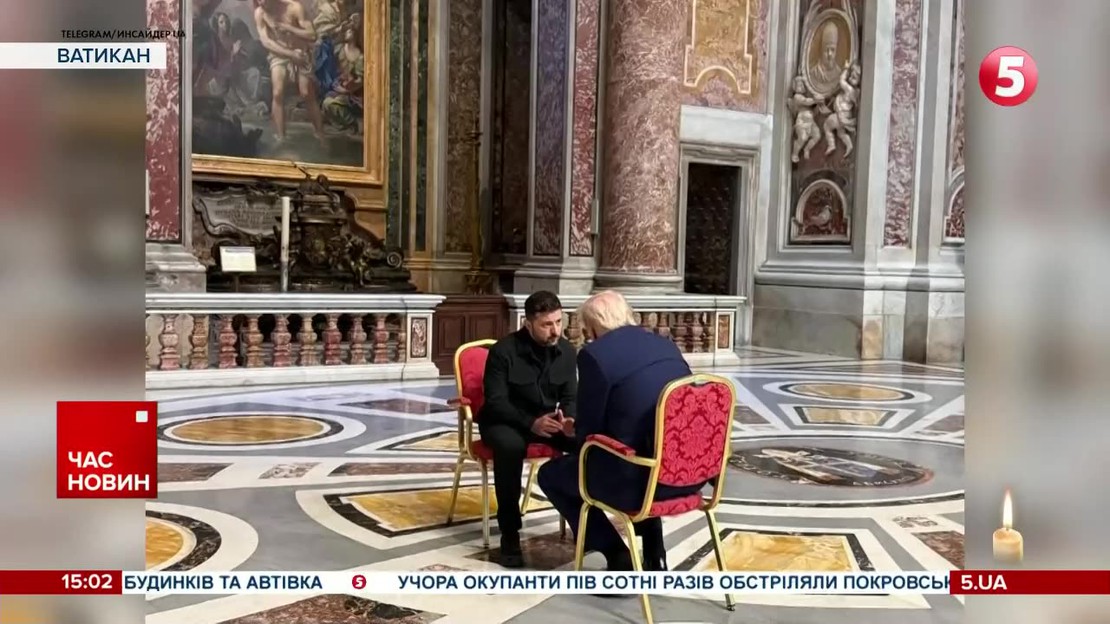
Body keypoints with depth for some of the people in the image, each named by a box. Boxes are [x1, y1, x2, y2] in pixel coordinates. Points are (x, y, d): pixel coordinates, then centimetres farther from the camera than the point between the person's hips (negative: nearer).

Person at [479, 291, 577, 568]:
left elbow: (571, 396, 3)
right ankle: (509, 536, -28)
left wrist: (568, 418, -22)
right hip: (504, 420, -4)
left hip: (548, 419, 5)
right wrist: (531, 423, -36)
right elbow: (496, 402, -20)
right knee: (510, 446, -40)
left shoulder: (566, 350, -2)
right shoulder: (503, 351, -18)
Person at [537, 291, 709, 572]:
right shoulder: (666, 345, 12)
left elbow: (589, 431, -5)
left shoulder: (594, 353, -9)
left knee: (551, 473, 17)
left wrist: (576, 431, 19)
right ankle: (654, 554, 33)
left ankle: (618, 557, 12)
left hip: (638, 477, -7)